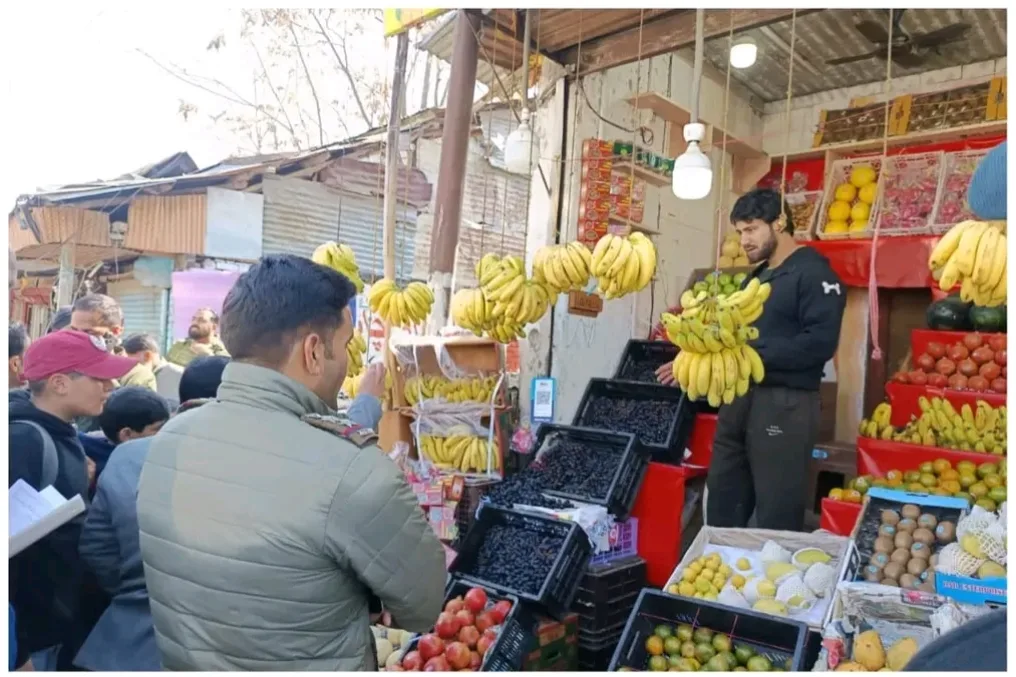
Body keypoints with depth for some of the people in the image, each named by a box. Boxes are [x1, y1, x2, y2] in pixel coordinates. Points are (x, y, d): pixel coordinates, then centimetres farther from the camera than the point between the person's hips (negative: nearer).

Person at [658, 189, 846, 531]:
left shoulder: (813, 273, -8)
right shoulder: (756, 277, 20)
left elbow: (820, 343, -20)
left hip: (784, 404, -8)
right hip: (739, 398, 9)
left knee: (776, 519, 0)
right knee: (722, 509, 13)